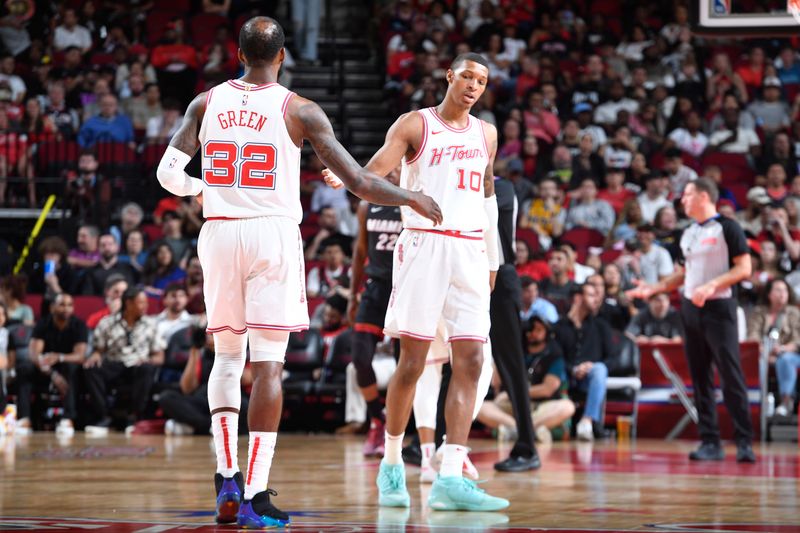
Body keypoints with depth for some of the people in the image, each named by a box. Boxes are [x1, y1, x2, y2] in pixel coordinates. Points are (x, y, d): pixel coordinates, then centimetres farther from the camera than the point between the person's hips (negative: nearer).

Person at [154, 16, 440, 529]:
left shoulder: (207, 102, 5)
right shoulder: (300, 111, -4)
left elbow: (168, 173, 2)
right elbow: (358, 181, -6)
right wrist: (412, 198, 10)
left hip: (219, 233, 3)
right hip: (275, 235, -3)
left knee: (227, 355, 18)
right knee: (268, 364, -2)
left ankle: (227, 477, 6)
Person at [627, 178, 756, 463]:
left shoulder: (727, 228, -6)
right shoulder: (688, 233, 16)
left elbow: (744, 268, -12)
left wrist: (711, 286, -21)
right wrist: (653, 289, 14)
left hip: (719, 307, -7)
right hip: (690, 309, 7)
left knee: (731, 375, -10)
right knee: (700, 377, 6)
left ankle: (744, 442, -8)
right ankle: (710, 442, 9)